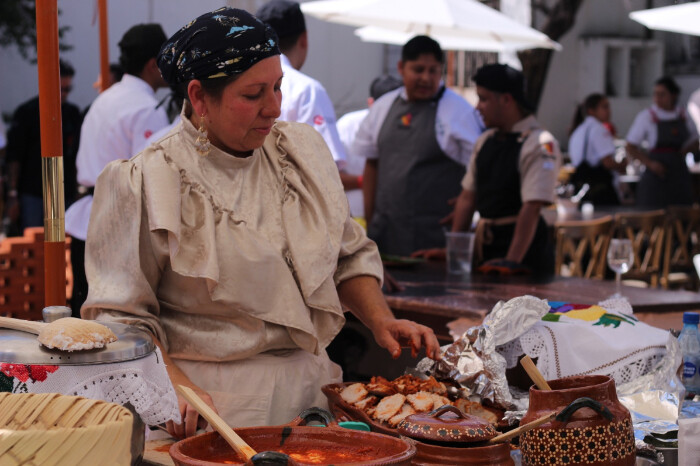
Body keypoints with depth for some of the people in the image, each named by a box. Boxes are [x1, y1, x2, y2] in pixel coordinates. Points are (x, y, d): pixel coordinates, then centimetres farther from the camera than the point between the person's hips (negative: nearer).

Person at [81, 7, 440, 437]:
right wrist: (174, 386, -21)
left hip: (308, 383, 5)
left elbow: (348, 256, 20)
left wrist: (381, 320, 4)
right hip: (214, 401, -4)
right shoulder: (146, 183, -8)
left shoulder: (303, 151, 10)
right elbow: (121, 316, -8)